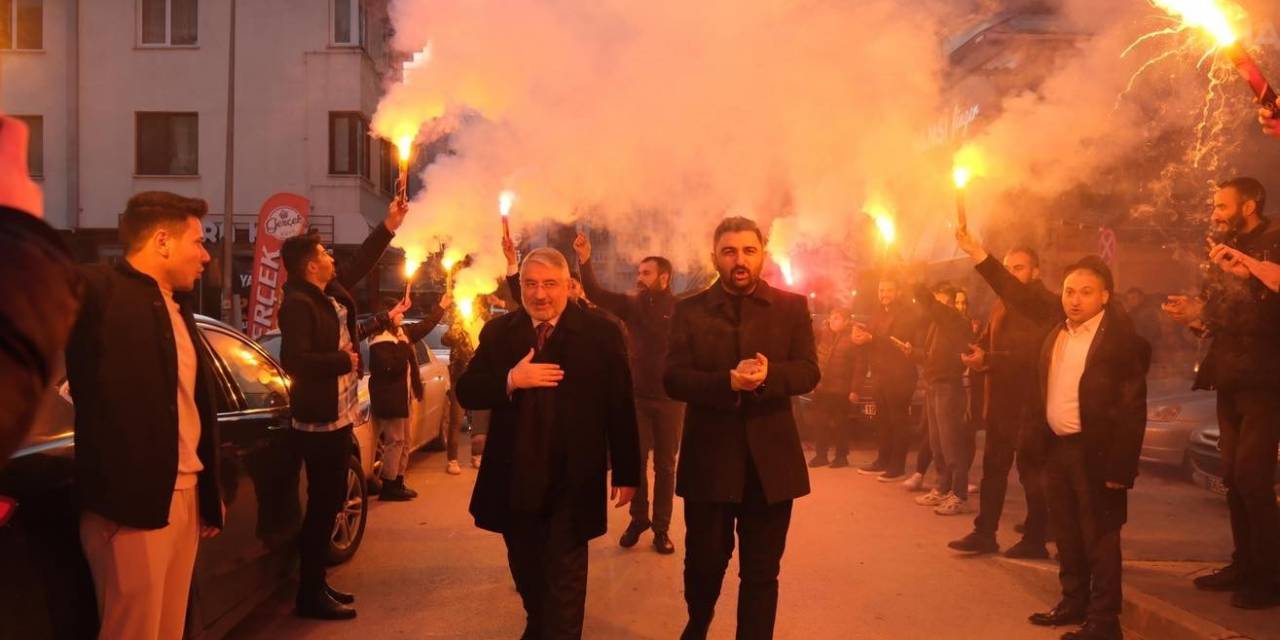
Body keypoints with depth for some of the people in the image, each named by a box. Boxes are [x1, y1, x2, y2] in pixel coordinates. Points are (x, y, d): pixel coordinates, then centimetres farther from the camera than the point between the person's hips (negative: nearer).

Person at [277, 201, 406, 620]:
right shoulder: (299, 304, -17)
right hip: (319, 421, -10)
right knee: (323, 505, -4)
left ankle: (317, 584, 24)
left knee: (331, 502, 14)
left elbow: (362, 263, 24)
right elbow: (294, 360, -26)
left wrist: (389, 225, 20)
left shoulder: (333, 292, 10)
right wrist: (343, 361, -17)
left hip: (338, 415, 10)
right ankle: (310, 594, 5)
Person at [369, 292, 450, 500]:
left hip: (401, 396, 10)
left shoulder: (402, 332, 10)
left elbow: (424, 326, 22)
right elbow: (393, 368, -25)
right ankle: (388, 487, -3)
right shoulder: (380, 342, -17)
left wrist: (441, 307, 26)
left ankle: (398, 483, 20)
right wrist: (402, 345, -20)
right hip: (389, 398, -10)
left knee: (404, 441, 13)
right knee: (395, 441, -8)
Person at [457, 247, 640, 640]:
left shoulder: (601, 333, -6)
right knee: (526, 571, 20)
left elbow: (621, 409, -3)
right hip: (514, 481, 4)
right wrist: (510, 380, -20)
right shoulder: (498, 332, 2)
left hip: (572, 483, -3)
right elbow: (466, 393, -2)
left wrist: (626, 473, -2)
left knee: (565, 579, 4)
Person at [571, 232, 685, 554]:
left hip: (669, 398, -2)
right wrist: (585, 262, -22)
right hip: (637, 396, 3)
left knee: (665, 465, 8)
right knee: (635, 461, 8)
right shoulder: (632, 304, 1)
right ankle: (638, 519, 26)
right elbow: (596, 294, -8)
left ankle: (661, 527, 18)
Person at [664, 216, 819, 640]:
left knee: (761, 572, 9)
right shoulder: (690, 311, 2)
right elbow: (673, 379, -8)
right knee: (704, 562, 14)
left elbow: (808, 371, -5)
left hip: (770, 460, 0)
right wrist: (728, 382, -26)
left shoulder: (792, 307, 4)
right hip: (709, 458, 0)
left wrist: (769, 376, -26)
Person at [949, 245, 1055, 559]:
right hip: (1001, 398, 7)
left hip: (1030, 402, -7)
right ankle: (984, 533, 17)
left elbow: (1030, 354, -23)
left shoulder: (1046, 305, -9)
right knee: (993, 467, 10)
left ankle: (1035, 539, 13)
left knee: (1031, 469, 2)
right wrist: (976, 353, -6)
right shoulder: (1001, 305, 12)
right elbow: (989, 341, 15)